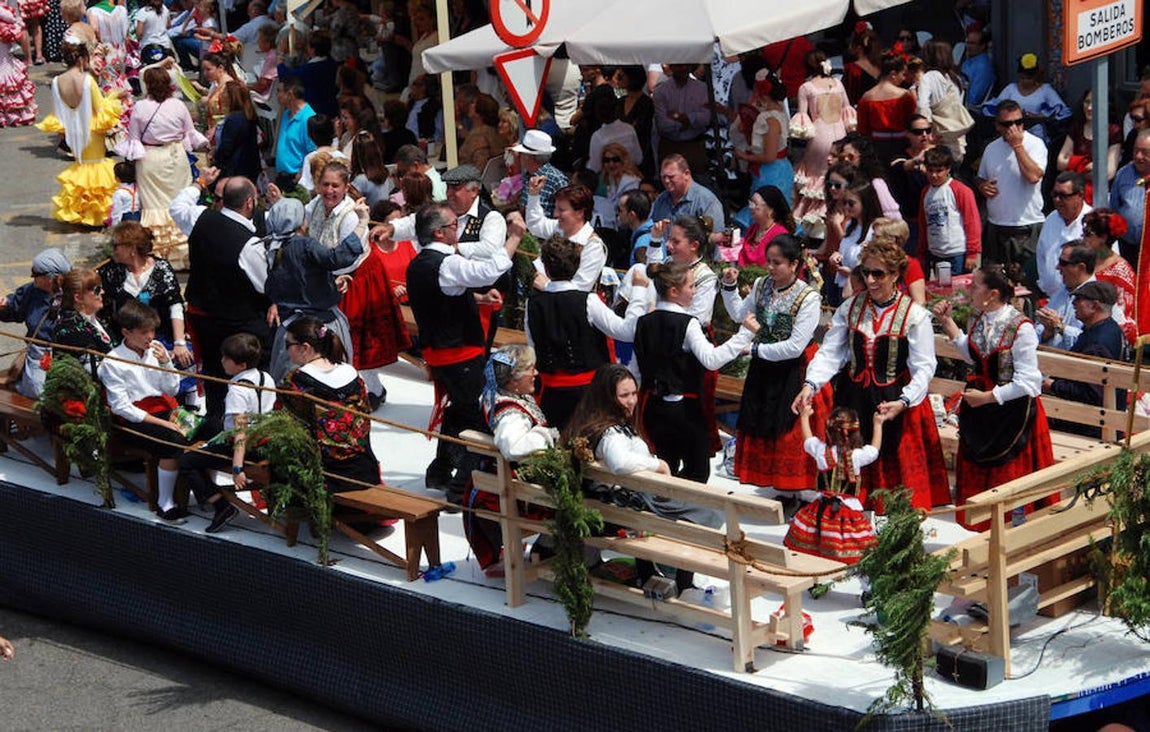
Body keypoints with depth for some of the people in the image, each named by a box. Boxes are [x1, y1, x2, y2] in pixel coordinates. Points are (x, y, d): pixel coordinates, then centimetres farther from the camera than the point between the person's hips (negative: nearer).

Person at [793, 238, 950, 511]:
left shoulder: (914, 315, -8)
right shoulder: (850, 307, 3)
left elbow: (924, 368, -11)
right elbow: (829, 353, -2)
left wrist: (903, 403, -25)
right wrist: (810, 384, -18)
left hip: (894, 402, -4)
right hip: (853, 399, 4)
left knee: (895, 471, 0)